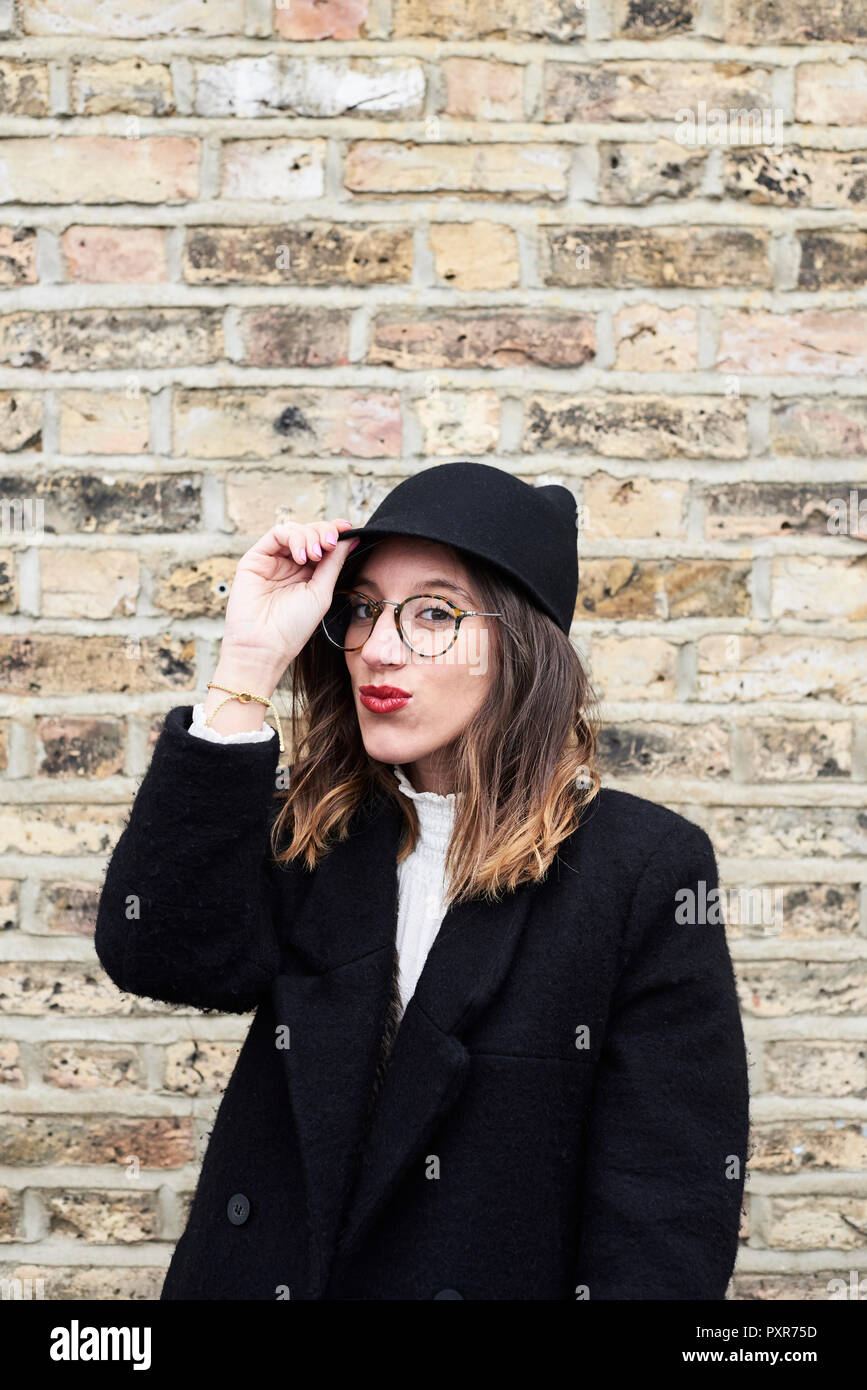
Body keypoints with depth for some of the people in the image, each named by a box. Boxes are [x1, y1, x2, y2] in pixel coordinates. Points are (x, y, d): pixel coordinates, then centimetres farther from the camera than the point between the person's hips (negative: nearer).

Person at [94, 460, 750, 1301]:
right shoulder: (306, 829, -2)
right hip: (260, 1273, 4)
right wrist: (251, 665, -22)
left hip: (501, 1277, -3)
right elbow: (158, 955, -21)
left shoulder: (647, 869, -14)